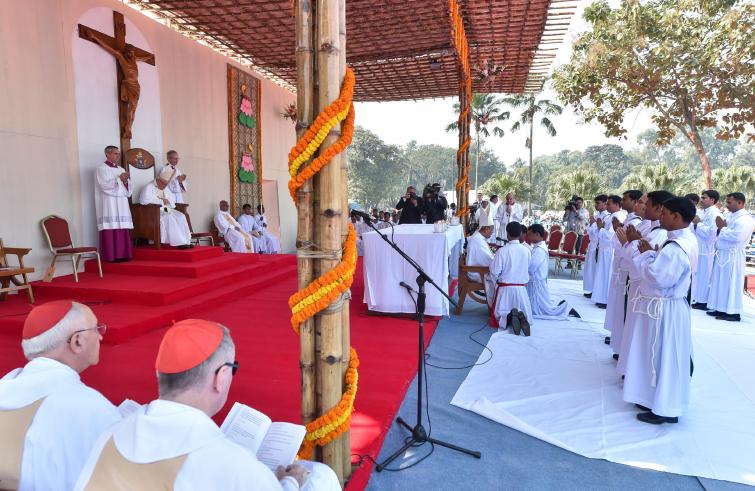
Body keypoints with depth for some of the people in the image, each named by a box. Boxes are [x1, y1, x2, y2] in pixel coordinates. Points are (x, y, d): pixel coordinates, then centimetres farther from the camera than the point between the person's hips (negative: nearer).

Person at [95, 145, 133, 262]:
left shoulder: (121, 169, 19)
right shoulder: (101, 169, 0)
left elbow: (128, 187, 16)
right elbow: (104, 185, -14)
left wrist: (126, 181, -4)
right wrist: (119, 179, -14)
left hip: (122, 204, 6)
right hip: (109, 205, -6)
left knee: (123, 229, 1)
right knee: (111, 229, -9)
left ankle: (122, 254, 5)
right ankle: (111, 255, -8)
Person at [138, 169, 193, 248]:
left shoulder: (165, 188, 17)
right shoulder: (149, 187, -8)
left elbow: (172, 198, 22)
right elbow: (145, 201, -22)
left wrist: (167, 200, -3)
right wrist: (162, 201, -19)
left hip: (165, 210, 8)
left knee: (181, 216, -18)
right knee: (169, 218, -34)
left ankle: (186, 241, -24)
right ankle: (179, 243, -34)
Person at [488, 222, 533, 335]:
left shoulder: (502, 251, -14)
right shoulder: (526, 250, -4)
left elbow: (495, 272, -12)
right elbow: (527, 268, 7)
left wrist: (495, 281, 9)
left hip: (504, 288, -2)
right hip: (521, 288, 2)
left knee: (498, 315, 11)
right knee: (525, 313, 16)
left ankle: (509, 317, -23)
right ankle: (521, 317, -20)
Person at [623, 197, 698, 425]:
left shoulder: (675, 248, -25)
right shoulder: (686, 240, 7)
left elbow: (657, 277, -28)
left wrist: (646, 254, -16)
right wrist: (653, 253, 0)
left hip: (663, 310, -10)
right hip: (668, 307, 10)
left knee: (662, 358, 2)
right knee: (663, 358, 19)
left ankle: (664, 409, 15)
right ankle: (659, 401, 33)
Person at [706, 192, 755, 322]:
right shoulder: (731, 216, 15)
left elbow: (736, 237, -25)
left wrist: (722, 228, -13)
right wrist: (720, 228, -1)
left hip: (732, 256, -9)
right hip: (722, 254, 9)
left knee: (731, 283, -4)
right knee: (721, 282, 12)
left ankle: (733, 312, 3)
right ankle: (721, 308, 19)